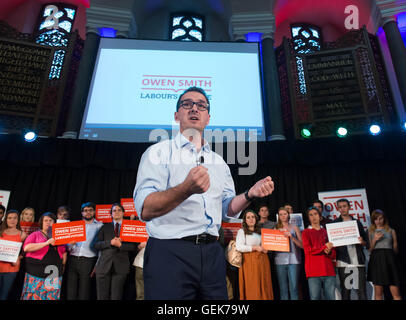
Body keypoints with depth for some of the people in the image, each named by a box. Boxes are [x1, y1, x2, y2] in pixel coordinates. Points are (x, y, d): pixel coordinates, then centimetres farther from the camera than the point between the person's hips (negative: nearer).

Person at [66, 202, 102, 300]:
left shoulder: (99, 226, 7)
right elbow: (67, 241, 16)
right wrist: (70, 245, -7)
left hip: (88, 261, -3)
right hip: (72, 259, 3)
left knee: (84, 293, 0)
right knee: (70, 290, 2)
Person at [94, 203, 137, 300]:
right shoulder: (105, 227, 14)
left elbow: (133, 246, 3)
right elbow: (96, 245, 5)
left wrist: (120, 245, -11)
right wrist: (110, 242, -9)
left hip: (120, 267, -1)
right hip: (104, 265, 1)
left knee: (116, 297, -2)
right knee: (102, 297, 1)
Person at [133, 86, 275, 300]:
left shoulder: (219, 162, 16)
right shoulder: (159, 152, -2)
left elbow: (228, 208, 16)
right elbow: (145, 210, -14)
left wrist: (250, 194, -4)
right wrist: (187, 189, -30)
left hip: (212, 255, 5)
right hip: (169, 251, -5)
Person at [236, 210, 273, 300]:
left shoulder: (260, 231, 19)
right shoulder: (241, 231, 4)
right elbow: (239, 247, -10)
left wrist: (266, 249, 8)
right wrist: (255, 248, -11)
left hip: (262, 261, 5)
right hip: (250, 262, -5)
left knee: (264, 285, 1)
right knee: (252, 287, -7)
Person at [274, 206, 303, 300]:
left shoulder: (295, 228, 11)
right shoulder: (276, 229, 15)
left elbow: (302, 245, 5)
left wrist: (291, 237, -8)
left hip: (293, 260, -1)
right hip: (280, 260, 1)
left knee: (294, 288, -7)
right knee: (283, 289, 1)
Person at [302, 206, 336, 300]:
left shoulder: (327, 232, 19)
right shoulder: (306, 232, 9)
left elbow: (334, 253, 15)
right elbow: (308, 250, -5)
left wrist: (329, 251, -7)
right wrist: (324, 247, -6)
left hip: (329, 271, 3)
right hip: (313, 271, -3)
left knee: (331, 297, 2)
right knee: (315, 297, -6)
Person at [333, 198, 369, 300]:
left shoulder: (357, 222, 14)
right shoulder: (334, 223, 7)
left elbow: (366, 241, 14)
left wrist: (362, 242, -7)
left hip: (358, 261, 2)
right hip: (343, 262, -2)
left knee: (362, 291, 1)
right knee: (345, 291, 1)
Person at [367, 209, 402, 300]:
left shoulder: (391, 231, 11)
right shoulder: (370, 232, 11)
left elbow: (395, 248, 15)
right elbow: (370, 249, 7)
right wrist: (375, 240, -6)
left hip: (389, 259, 0)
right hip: (376, 260, 0)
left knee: (395, 292, -5)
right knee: (378, 292, 3)